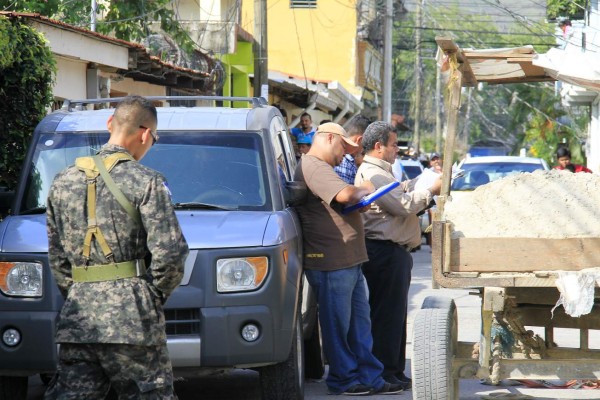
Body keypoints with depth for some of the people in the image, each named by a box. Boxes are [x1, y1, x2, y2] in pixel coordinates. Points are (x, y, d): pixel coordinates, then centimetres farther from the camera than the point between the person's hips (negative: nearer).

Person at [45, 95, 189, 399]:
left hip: (77, 317, 5)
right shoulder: (145, 182, -5)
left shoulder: (62, 183, 14)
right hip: (131, 318, -5)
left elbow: (57, 259, 16)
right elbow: (169, 252, -11)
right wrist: (154, 295, 4)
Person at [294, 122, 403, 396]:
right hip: (331, 261, -11)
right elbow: (344, 195, -25)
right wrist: (365, 190, -6)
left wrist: (360, 194, 11)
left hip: (349, 260, 11)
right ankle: (343, 380, 4)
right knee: (337, 324, -2)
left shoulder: (322, 168, 24)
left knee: (360, 322, 11)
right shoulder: (313, 167, -12)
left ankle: (370, 378, 14)